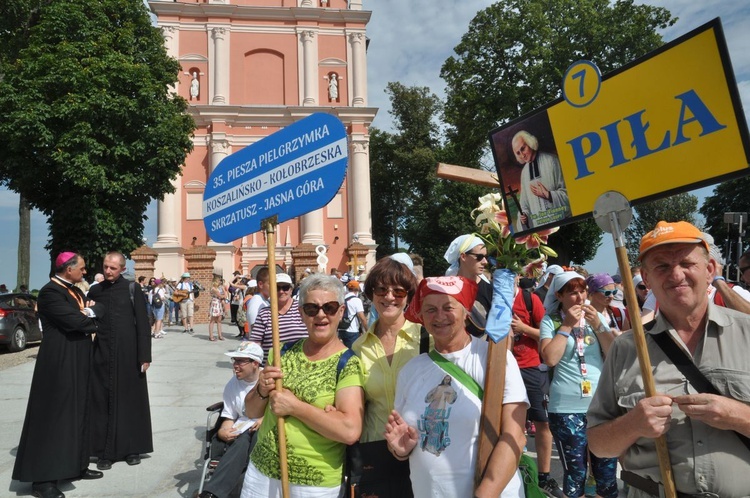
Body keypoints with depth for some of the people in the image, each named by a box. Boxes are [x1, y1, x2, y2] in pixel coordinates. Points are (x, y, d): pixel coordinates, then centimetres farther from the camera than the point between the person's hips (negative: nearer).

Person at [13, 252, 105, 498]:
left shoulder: (75, 291, 13)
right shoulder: (50, 292, -16)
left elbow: (100, 309, 9)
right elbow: (75, 321, -23)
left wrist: (88, 311, -11)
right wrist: (91, 317, -5)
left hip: (78, 362, 9)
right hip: (59, 363, -9)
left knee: (77, 412, 14)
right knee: (54, 415, -3)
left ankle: (75, 465, 24)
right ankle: (42, 478, 5)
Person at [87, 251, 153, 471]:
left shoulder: (132, 289, -3)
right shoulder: (95, 291, 6)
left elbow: (142, 324, -4)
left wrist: (144, 356, -9)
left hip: (128, 354, -2)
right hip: (102, 355, 3)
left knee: (130, 399, 6)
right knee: (103, 402, 5)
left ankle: (132, 448, 17)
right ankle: (105, 451, 15)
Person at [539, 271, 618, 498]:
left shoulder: (598, 317, 10)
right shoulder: (550, 321, -1)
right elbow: (550, 358, -14)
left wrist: (597, 324, -8)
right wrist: (567, 325, -12)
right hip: (566, 407, -3)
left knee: (607, 472, 7)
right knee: (575, 473, 4)